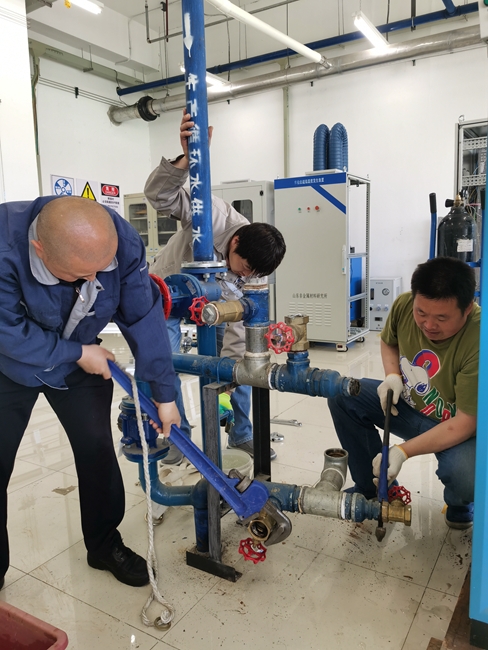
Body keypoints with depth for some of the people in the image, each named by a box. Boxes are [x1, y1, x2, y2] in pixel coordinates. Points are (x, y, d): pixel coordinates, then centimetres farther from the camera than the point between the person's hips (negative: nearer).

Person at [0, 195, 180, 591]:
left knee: (97, 451, 4)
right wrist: (79, 354, -20)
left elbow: (145, 319, -21)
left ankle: (105, 545, 27)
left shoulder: (123, 243, -28)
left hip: (80, 360, 3)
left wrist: (164, 395, -15)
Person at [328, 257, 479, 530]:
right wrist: (392, 376, -14)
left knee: (463, 474, -35)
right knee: (342, 396, -11)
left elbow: (466, 421, -29)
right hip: (408, 404, 5)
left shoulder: (478, 342, -33)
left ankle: (460, 504, 8)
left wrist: (403, 451, -35)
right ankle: (371, 487, 7)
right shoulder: (404, 305, -18)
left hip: (458, 427, -5)